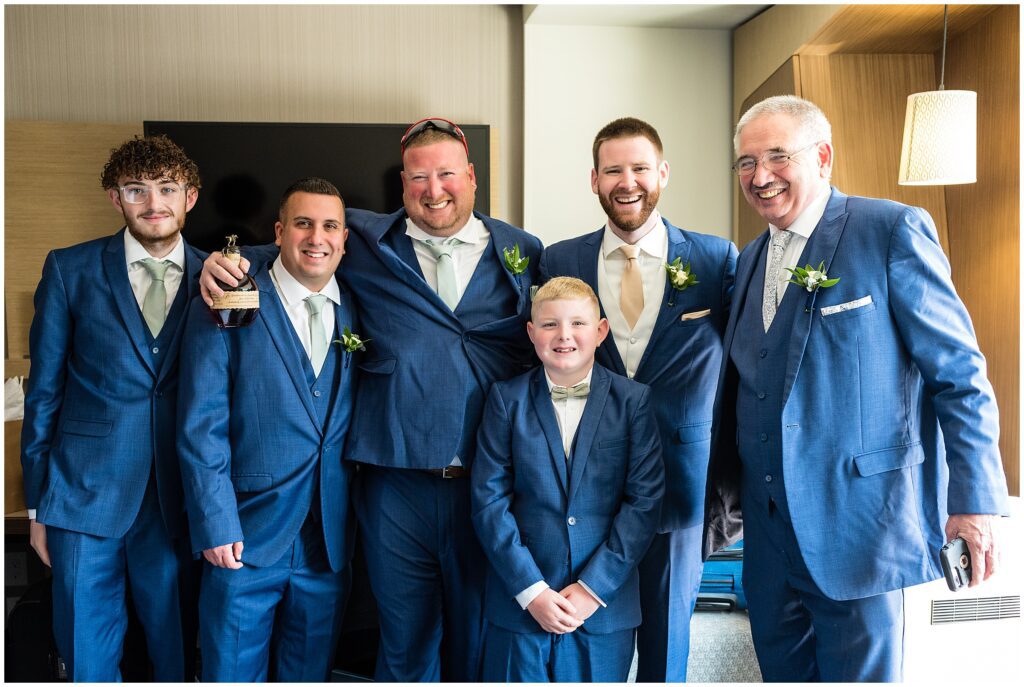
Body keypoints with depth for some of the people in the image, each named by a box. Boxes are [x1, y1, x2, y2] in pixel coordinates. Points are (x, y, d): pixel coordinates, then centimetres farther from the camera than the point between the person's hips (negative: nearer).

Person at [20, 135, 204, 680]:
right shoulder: (70, 269, 0)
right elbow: (44, 392, 3)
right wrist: (37, 505, 3)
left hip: (178, 503, 1)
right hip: (85, 497, 0)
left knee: (177, 655, 13)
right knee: (87, 659, 11)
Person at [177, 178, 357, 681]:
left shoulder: (359, 312, 5)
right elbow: (200, 427, -9)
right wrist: (217, 525, -13)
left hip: (329, 544, 4)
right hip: (246, 538, -3)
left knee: (310, 673, 18)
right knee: (231, 672, 11)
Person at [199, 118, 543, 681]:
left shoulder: (523, 253, 3)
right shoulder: (366, 243, 4)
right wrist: (224, 264, -5)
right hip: (396, 483, 0)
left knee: (479, 636, 17)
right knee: (405, 639, 16)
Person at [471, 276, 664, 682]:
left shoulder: (633, 400, -1)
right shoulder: (507, 398, 0)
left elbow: (645, 500, -5)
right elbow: (489, 500, -4)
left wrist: (594, 587, -10)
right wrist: (531, 589, -10)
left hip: (605, 603, 0)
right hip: (520, 602, 0)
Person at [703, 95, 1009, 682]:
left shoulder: (894, 231, -9)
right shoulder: (752, 259, 10)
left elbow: (959, 373, -9)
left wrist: (976, 499, -12)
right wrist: (727, 493, 17)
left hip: (858, 518, -6)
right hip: (769, 521, 6)